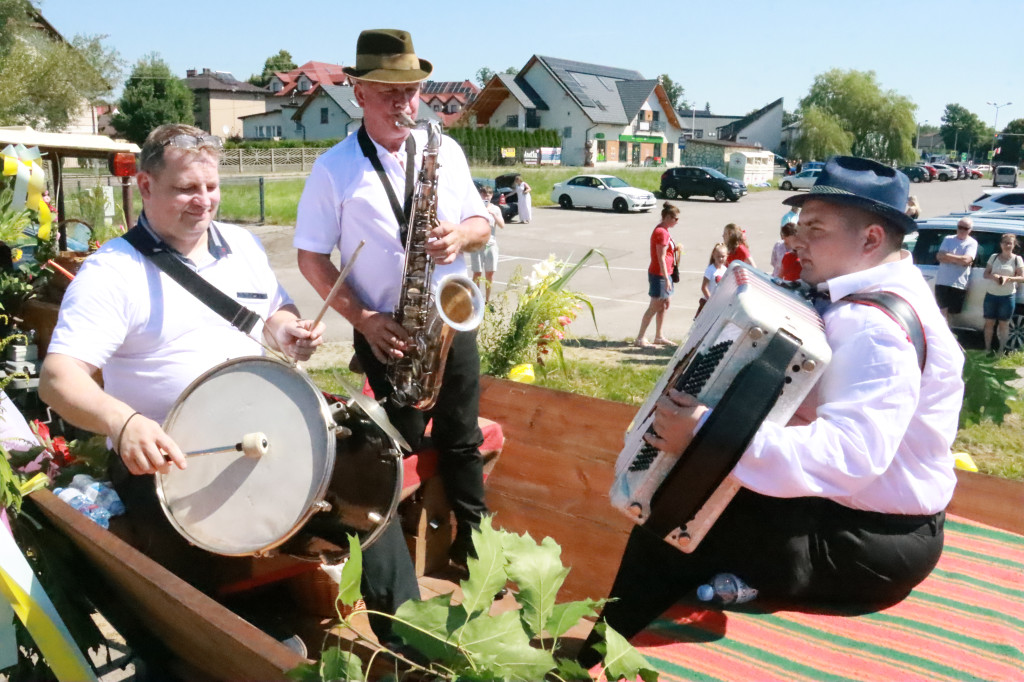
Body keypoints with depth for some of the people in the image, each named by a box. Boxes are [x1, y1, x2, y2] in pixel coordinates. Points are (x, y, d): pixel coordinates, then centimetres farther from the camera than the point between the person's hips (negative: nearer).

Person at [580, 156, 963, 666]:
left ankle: (593, 663, 14)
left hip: (869, 544, -10)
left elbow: (849, 456, -38)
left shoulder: (875, 327, -25)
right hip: (845, 511, 10)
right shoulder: (875, 300, 7)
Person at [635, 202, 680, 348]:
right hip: (659, 274, -10)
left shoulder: (663, 230, 13)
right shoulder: (661, 232, -18)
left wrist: (675, 249, 8)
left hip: (664, 273, 10)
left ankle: (659, 337, 24)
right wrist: (666, 278, -21)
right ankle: (640, 338, -3)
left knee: (664, 305, 15)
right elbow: (661, 258, -21)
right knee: (654, 307, -7)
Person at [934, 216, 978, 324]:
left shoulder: (972, 243, 2)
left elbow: (966, 260, -14)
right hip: (942, 281, 1)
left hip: (959, 284, -1)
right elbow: (940, 257, -4)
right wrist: (958, 260, -13)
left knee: (952, 311, 7)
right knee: (943, 311, -4)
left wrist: (947, 256, -8)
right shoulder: (948, 239, 8)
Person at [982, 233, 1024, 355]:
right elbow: (986, 274, 6)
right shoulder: (994, 257, 5)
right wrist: (993, 276, -16)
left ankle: (1001, 350, 11)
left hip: (1008, 296, -2)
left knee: (1003, 324, 4)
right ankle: (988, 348, 15)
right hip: (991, 295, 2)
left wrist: (1008, 278, -22)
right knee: (989, 323, 6)